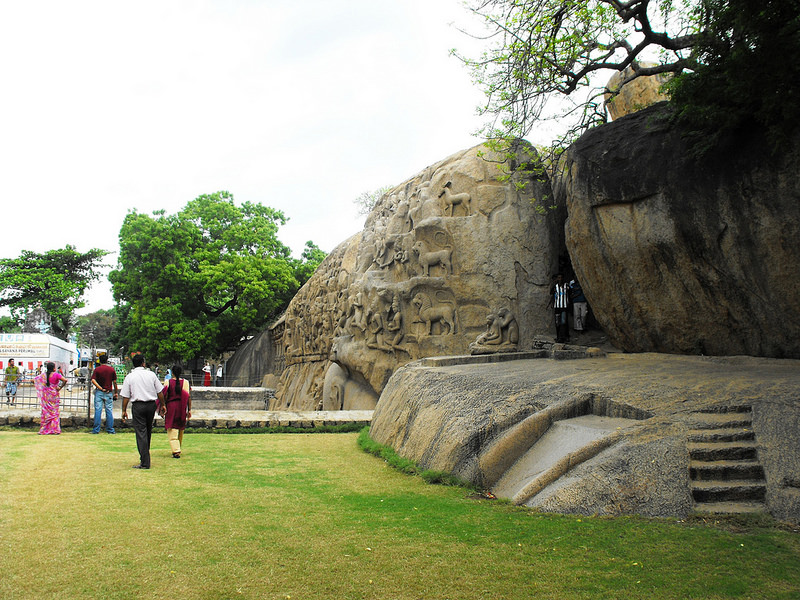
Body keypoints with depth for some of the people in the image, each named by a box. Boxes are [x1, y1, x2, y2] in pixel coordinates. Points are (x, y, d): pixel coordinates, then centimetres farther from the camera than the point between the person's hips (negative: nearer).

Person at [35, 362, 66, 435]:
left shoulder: (44, 375, 2)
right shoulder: (56, 374, -10)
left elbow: (34, 380, 6)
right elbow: (65, 380, -21)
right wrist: (60, 388, -10)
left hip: (46, 396, 3)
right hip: (54, 395, -3)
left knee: (46, 412, 11)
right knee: (54, 412, 5)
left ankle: (44, 430, 12)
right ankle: (55, 430, 4)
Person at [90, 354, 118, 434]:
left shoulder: (97, 369, 1)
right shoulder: (112, 369, 2)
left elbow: (93, 380, -13)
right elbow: (114, 382, 3)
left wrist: (101, 388, -12)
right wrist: (116, 392, 10)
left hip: (99, 392, 0)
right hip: (109, 393, 0)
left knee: (98, 411, 0)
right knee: (109, 411, 4)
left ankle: (96, 430, 0)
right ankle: (110, 429, 6)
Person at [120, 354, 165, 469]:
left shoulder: (129, 377, -1)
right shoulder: (151, 374, 3)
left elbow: (126, 396, -2)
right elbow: (160, 392, 5)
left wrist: (124, 410, 6)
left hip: (138, 405, -2)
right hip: (151, 404, 2)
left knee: (141, 432, -3)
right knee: (148, 431, 18)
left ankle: (145, 462, -6)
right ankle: (145, 456, 30)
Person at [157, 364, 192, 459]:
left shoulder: (168, 382, -5)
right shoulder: (185, 382, -1)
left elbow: (165, 396, -5)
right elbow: (189, 397, -3)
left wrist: (163, 408, 3)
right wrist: (189, 410, 2)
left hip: (171, 406, -2)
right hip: (182, 408, 2)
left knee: (172, 431, 0)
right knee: (180, 430, 17)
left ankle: (176, 451, -12)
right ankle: (178, 448, 27)